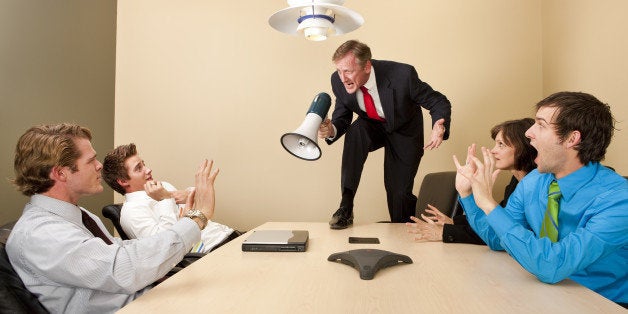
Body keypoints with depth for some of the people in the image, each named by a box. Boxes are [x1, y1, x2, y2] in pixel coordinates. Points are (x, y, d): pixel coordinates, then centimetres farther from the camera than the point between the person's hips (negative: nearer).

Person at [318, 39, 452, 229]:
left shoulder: (402, 75, -32)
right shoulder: (339, 81, -22)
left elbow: (439, 102, -20)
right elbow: (342, 119, -9)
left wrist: (440, 127, -42)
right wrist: (331, 130, -34)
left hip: (403, 132, -2)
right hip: (371, 128, 2)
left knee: (399, 191, -2)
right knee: (355, 131, -32)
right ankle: (346, 207, -25)